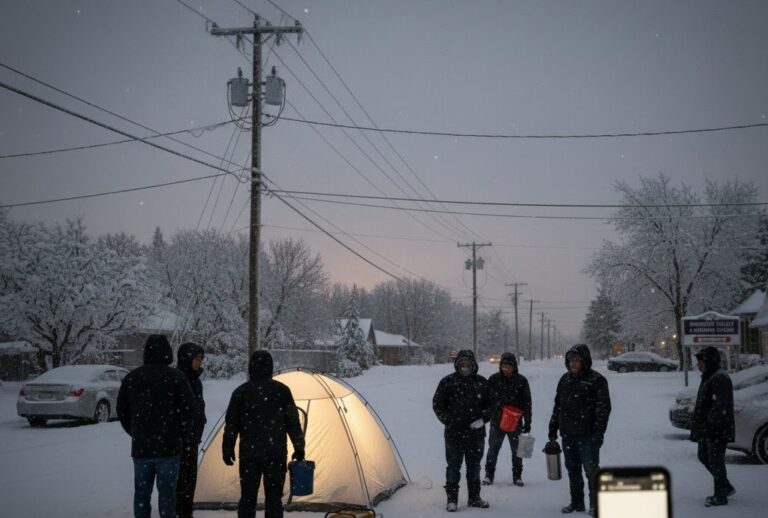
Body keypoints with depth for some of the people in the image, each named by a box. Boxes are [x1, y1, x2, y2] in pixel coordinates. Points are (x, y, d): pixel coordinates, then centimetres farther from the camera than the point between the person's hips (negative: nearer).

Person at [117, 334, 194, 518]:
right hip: (168, 446, -3)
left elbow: (122, 411, 10)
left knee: (141, 492, 10)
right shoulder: (176, 377, -8)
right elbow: (187, 410, -10)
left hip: (140, 446, 3)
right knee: (167, 492, 2)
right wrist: (181, 433, 5)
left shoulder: (131, 377, 6)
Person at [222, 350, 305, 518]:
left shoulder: (241, 392, -1)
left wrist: (227, 449, 13)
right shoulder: (282, 391, -2)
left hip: (249, 453, 0)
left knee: (248, 496, 9)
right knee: (274, 497, 5)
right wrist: (299, 448, 11)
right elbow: (293, 423, 2)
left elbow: (231, 424, 3)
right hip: (276, 453, 0)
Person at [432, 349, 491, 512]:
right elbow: (437, 404, 2)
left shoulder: (482, 383, 4)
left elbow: (490, 404, 13)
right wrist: (448, 421, -5)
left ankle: (474, 497, 25)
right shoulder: (448, 382, -4)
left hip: (476, 433, 3)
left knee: (474, 467, 14)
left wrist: (483, 419, -3)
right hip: (454, 433, -3)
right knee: (453, 467, 1)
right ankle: (452, 500, 10)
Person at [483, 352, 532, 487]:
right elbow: (486, 399, 2)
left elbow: (527, 402, 3)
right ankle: (489, 474, 17)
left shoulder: (521, 381, -1)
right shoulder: (494, 379, -3)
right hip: (497, 420, 0)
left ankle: (517, 476, 21)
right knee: (493, 449, 5)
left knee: (517, 450, 9)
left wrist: (527, 421, 0)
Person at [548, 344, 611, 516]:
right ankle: (576, 502, 23)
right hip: (568, 434, 6)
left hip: (587, 436, -6)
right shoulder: (565, 379, 11)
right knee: (572, 470, 13)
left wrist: (598, 433, -16)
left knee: (591, 470, -1)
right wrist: (553, 427, 13)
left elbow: (604, 408, -11)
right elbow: (557, 405, 17)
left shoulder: (596, 380, -8)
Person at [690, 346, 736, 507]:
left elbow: (719, 406, -25)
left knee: (716, 461, -3)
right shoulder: (709, 377, 15)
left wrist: (711, 425, -25)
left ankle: (720, 497, 6)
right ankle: (726, 488, 28)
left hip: (717, 430, -11)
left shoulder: (720, 379, -19)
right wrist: (698, 426, 20)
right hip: (707, 429, 11)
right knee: (704, 457, 18)